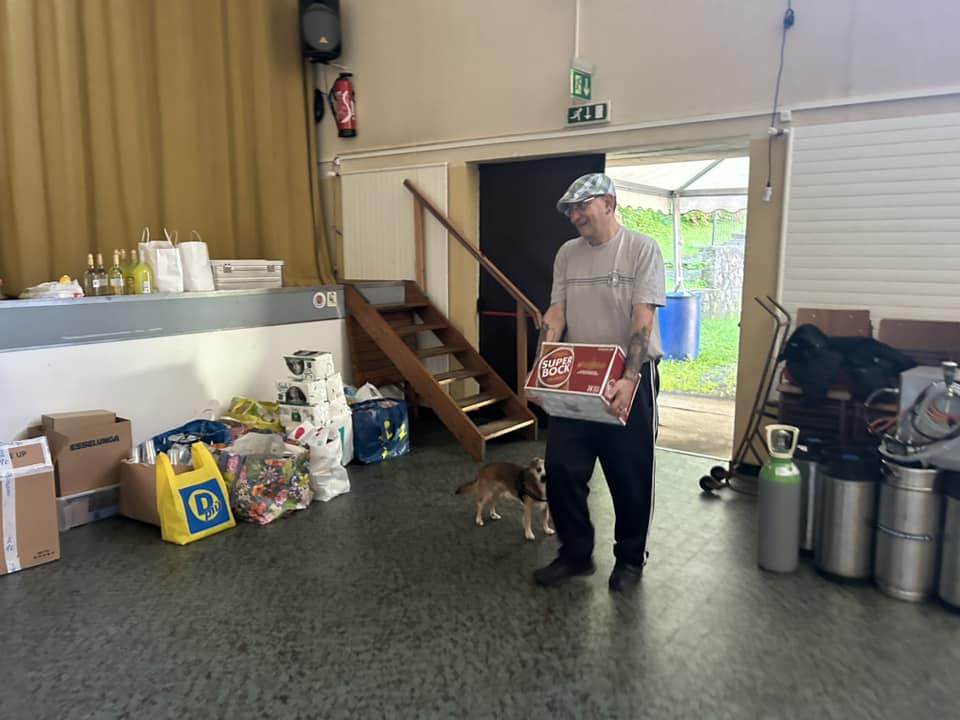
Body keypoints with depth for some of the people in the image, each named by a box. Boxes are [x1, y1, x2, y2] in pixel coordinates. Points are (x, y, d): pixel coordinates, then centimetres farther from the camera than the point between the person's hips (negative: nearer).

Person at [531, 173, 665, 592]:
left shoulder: (642, 249, -8)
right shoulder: (567, 254, 7)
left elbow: (643, 318, -16)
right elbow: (555, 314, 5)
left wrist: (628, 379, -28)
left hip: (629, 379, -4)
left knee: (631, 477, 6)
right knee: (561, 469, 4)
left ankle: (630, 559, 26)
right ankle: (575, 553, 22)